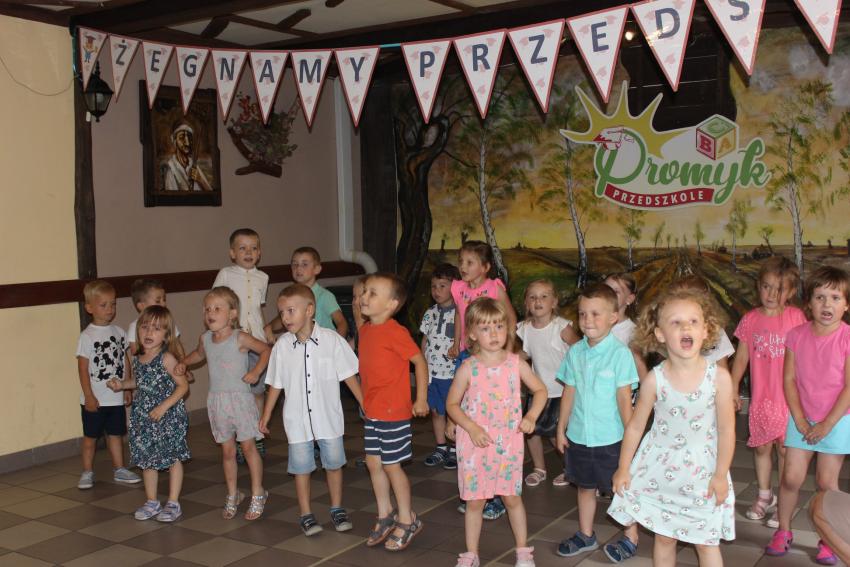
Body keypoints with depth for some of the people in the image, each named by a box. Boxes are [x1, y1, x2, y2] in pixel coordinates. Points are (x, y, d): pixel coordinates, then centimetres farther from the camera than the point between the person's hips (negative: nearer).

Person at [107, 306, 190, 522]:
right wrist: (121, 384, 4)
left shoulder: (166, 358, -17)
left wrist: (164, 406, -21)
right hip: (144, 418, 7)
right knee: (147, 458, 14)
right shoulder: (137, 359, 2)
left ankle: (173, 503, 16)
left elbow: (183, 385, -16)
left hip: (168, 417, -6)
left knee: (173, 458, 5)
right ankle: (151, 501, 29)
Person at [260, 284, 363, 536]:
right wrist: (266, 415, 10)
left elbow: (348, 375, -5)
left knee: (333, 463, 11)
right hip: (297, 419, 1)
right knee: (301, 467, 9)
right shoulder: (282, 345, -6)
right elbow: (276, 383, 5)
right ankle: (306, 514, 24)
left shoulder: (331, 340, -12)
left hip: (328, 416, -1)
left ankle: (337, 509, 30)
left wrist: (365, 404, -5)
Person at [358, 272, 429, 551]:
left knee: (391, 465, 3)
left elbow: (419, 360, -15)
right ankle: (385, 516, 31)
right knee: (373, 463, 14)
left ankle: (407, 520, 21)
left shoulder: (395, 332, -19)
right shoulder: (365, 329, 5)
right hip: (372, 411, 8)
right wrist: (365, 399, 15)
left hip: (394, 412, -8)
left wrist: (421, 399, -11)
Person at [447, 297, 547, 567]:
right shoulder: (468, 368, -10)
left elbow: (540, 390, 8)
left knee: (512, 497, 11)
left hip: (509, 442, 1)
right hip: (475, 443, -1)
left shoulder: (516, 363, -5)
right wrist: (472, 428, -16)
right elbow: (452, 404, -3)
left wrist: (531, 416, -7)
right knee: (474, 501, 8)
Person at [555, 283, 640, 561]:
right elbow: (569, 393, 7)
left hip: (610, 437, -5)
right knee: (585, 486, 20)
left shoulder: (619, 353, -14)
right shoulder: (575, 351, 0)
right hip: (578, 436, 5)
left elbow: (624, 397, -12)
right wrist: (561, 429, 8)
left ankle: (631, 538, 29)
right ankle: (585, 535, 37)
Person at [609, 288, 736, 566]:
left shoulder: (719, 377, -16)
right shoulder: (654, 379, -13)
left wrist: (720, 475, -6)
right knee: (663, 538, 15)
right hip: (660, 467, 1)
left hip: (702, 469, -1)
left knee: (707, 542, 10)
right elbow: (635, 425, -2)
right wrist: (623, 468, 2)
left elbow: (726, 430, -9)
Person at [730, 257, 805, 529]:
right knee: (761, 446, 13)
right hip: (760, 396, 3)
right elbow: (741, 356, 7)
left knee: (785, 448, 3)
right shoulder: (750, 319, 1)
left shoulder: (796, 317, -6)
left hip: (788, 396, -3)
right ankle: (764, 495, 31)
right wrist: (733, 388, 5)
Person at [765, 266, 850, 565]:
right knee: (791, 477, 2)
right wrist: (800, 420, -8)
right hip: (802, 419, 2)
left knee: (826, 480, 3)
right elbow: (789, 380, -2)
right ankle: (783, 531, 21)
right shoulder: (796, 335, -5)